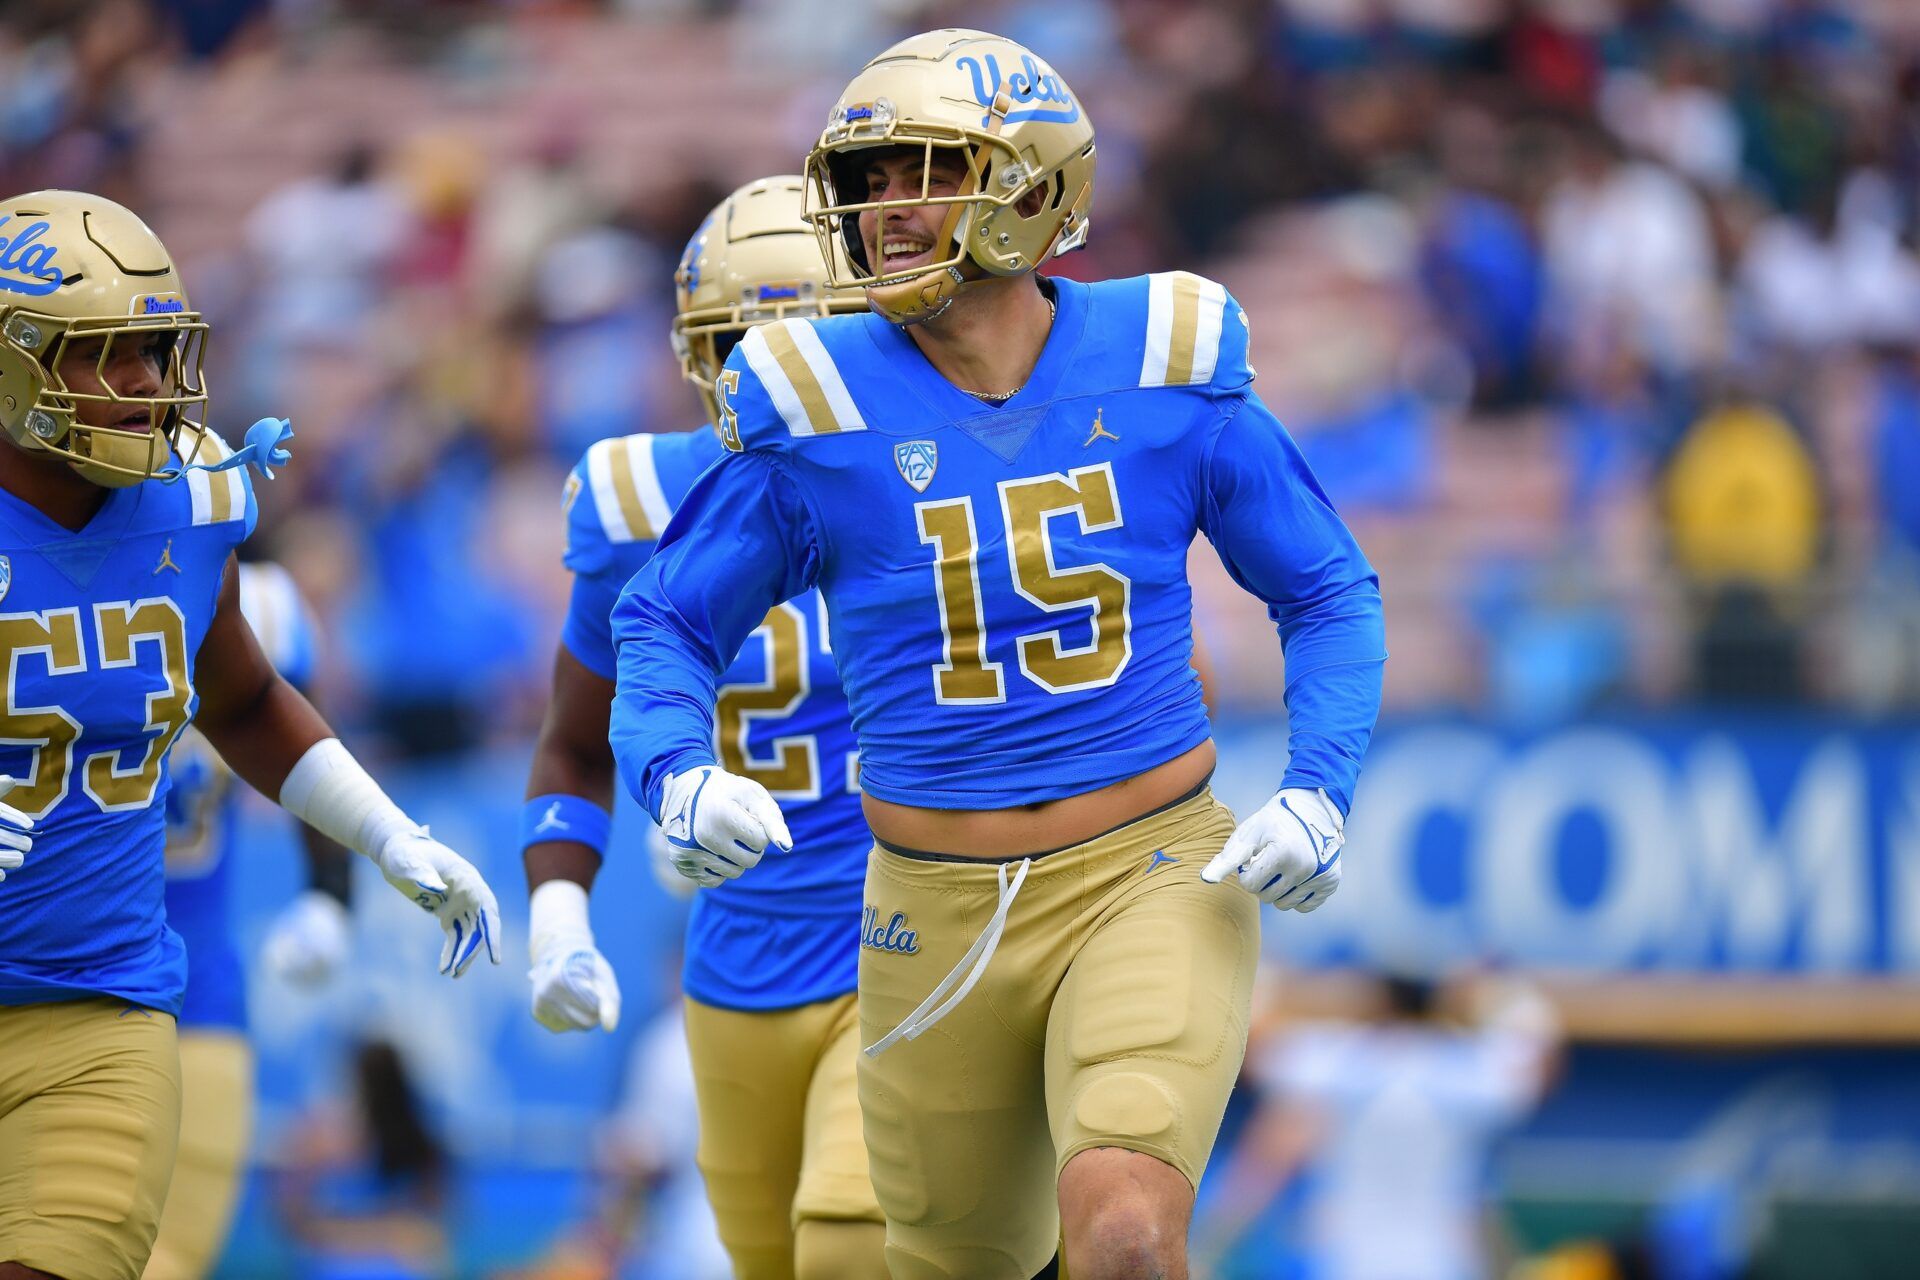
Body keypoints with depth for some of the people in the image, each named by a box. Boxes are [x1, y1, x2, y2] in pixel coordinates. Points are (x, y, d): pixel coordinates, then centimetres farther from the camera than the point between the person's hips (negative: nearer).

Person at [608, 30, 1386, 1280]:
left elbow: (1328, 592, 9)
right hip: (942, 918, 2)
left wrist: (1319, 792, -7)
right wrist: (677, 777, -15)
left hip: (1149, 882, -2)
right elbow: (666, 621, 6)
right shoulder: (819, 414, -5)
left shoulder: (1163, 376, -4)